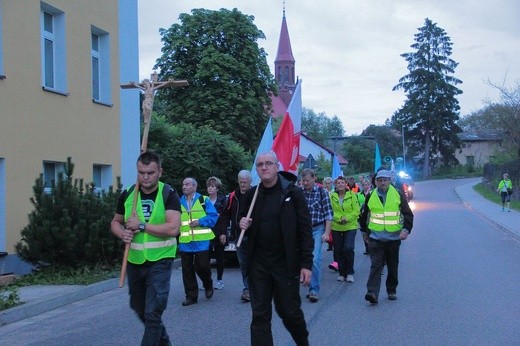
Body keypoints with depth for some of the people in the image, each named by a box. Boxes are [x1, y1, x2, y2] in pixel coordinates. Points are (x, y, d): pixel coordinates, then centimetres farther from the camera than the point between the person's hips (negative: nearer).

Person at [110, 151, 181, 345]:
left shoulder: (168, 194, -11)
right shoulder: (128, 194, 2)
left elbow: (173, 228, -23)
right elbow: (115, 222, 14)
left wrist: (141, 225, -21)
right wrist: (122, 233, -9)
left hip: (159, 261, -6)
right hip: (134, 262, 6)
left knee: (152, 313, -8)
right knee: (139, 308, 21)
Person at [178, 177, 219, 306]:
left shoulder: (204, 200, 2)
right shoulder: (179, 202, 10)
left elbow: (213, 217, -3)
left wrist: (200, 221, -14)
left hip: (201, 241, -3)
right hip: (184, 242, 3)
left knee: (202, 266, -3)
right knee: (187, 270, 5)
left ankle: (208, 286, 27)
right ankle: (191, 296, 15)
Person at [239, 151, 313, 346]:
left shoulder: (293, 193, -6)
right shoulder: (251, 195, 6)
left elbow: (305, 230, -7)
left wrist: (306, 264, -11)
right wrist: (243, 225, -5)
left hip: (286, 264, -3)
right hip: (258, 264, 3)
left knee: (289, 311, 8)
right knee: (259, 315, 4)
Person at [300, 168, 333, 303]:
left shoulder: (322, 192, -3)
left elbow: (328, 214, -3)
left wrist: (327, 232, -9)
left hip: (318, 229, -3)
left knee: (315, 259, -13)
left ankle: (314, 290, -8)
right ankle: (312, 288, 19)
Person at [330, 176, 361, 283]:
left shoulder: (352, 195, -3)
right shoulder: (332, 196, 1)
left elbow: (357, 211, -5)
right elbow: (331, 211, -2)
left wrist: (347, 218, -18)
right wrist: (339, 218, -18)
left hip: (350, 226, -2)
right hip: (336, 227, 2)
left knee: (348, 249, -14)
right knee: (338, 251, 5)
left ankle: (350, 273, 1)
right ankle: (342, 273, 19)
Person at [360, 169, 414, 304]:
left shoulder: (398, 195, 2)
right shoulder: (370, 196, 4)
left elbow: (408, 214, 3)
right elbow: (364, 215, 17)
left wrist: (406, 229, -10)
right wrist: (365, 230, 17)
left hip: (394, 237, 1)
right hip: (375, 238, -1)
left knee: (393, 266, 11)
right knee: (376, 265, -10)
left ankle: (392, 291, 27)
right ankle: (372, 292, -16)